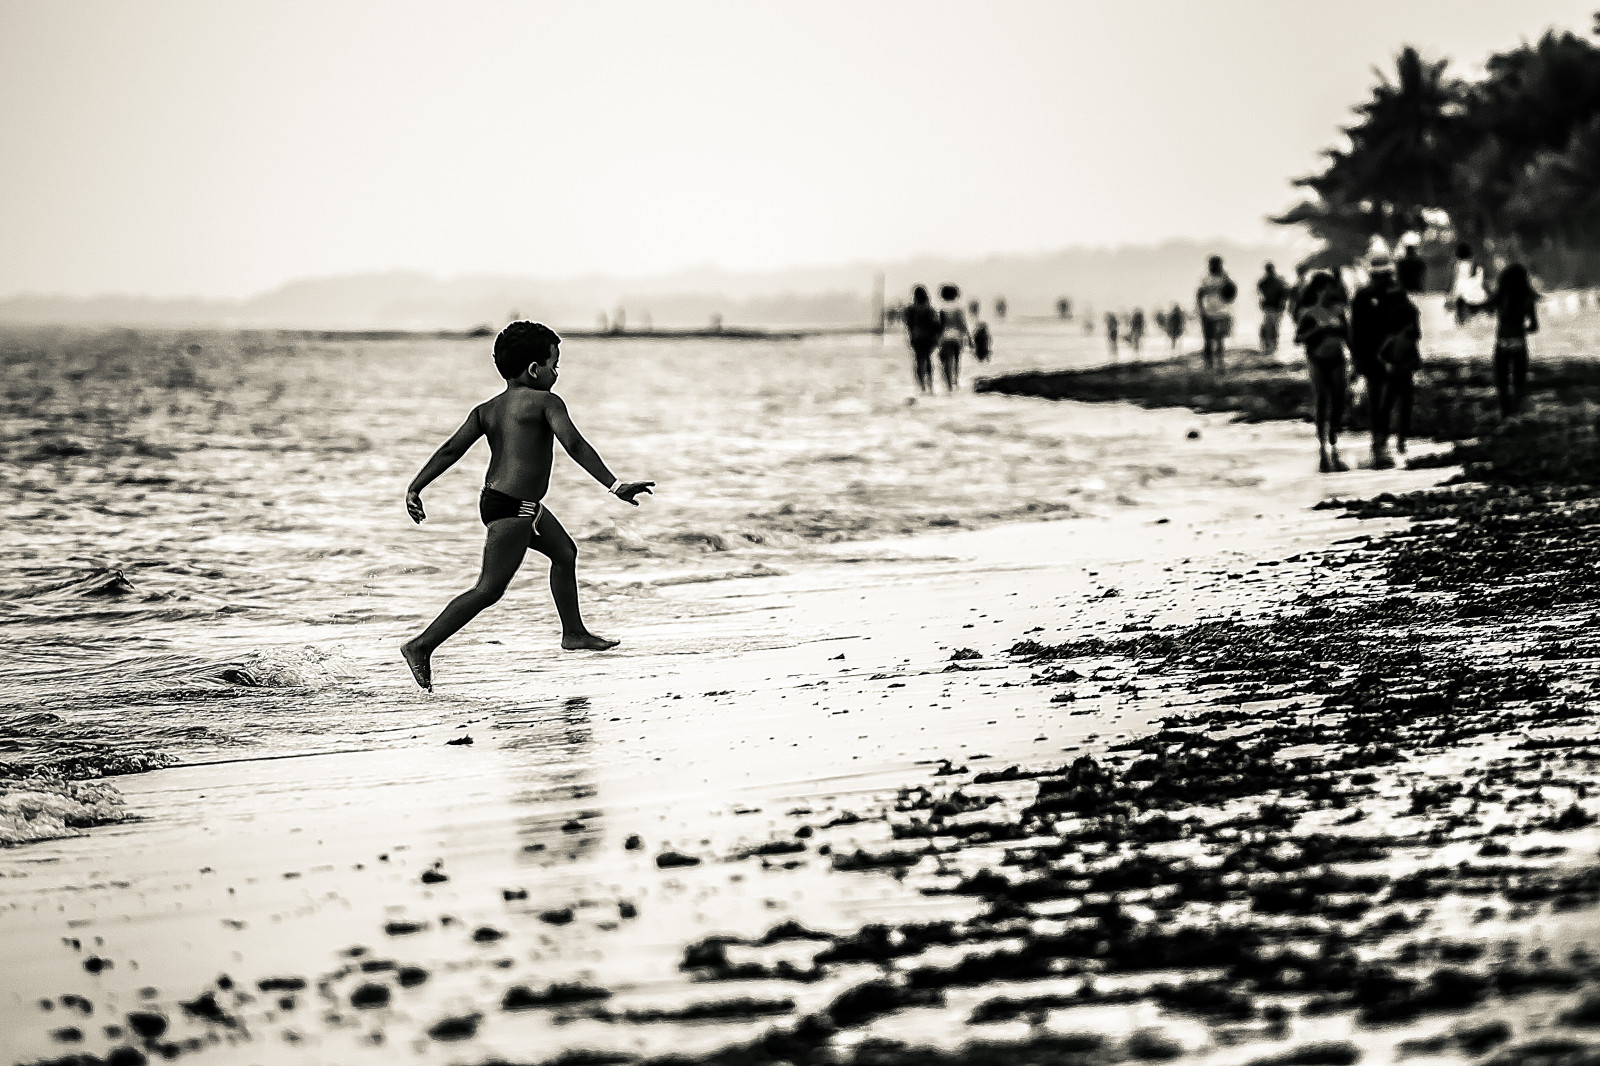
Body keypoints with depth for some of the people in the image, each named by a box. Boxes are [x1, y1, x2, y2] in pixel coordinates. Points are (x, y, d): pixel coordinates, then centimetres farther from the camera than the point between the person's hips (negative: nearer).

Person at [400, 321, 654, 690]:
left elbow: (451, 449, 0)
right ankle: (421, 646, -5)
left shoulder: (486, 410, 9)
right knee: (489, 589, -6)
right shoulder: (545, 403, -11)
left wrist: (415, 488, -2)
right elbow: (575, 445, -22)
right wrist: (615, 486, -25)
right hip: (512, 509, -10)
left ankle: (574, 633, 38)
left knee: (565, 552, 26)